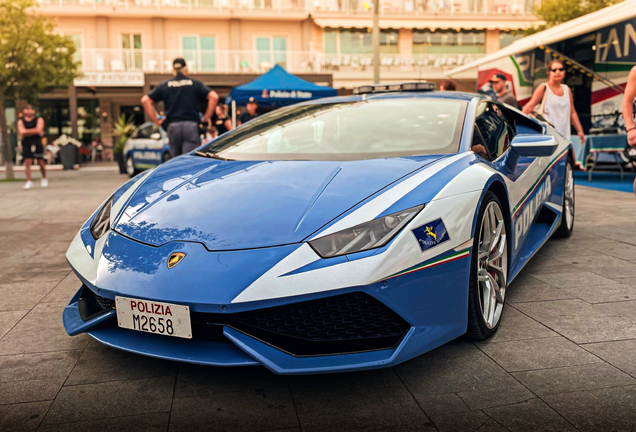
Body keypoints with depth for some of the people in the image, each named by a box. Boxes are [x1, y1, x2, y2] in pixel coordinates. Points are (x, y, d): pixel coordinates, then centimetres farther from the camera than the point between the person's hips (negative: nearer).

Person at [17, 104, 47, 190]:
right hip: (26, 144, 1)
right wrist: (34, 131, -7)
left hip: (37, 144, -1)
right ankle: (29, 181, -8)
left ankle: (44, 178, 23)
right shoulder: (21, 121, 10)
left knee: (40, 162, 2)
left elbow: (39, 130, -11)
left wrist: (27, 131, -6)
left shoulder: (39, 120, 5)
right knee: (27, 162, -9)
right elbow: (21, 132, -6)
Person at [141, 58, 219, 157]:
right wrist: (207, 116, 3)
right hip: (191, 125, -2)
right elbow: (214, 96, -3)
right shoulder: (195, 84, 8)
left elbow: (145, 100, 8)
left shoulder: (164, 85, 13)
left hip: (173, 126, 2)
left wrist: (155, 120, 9)